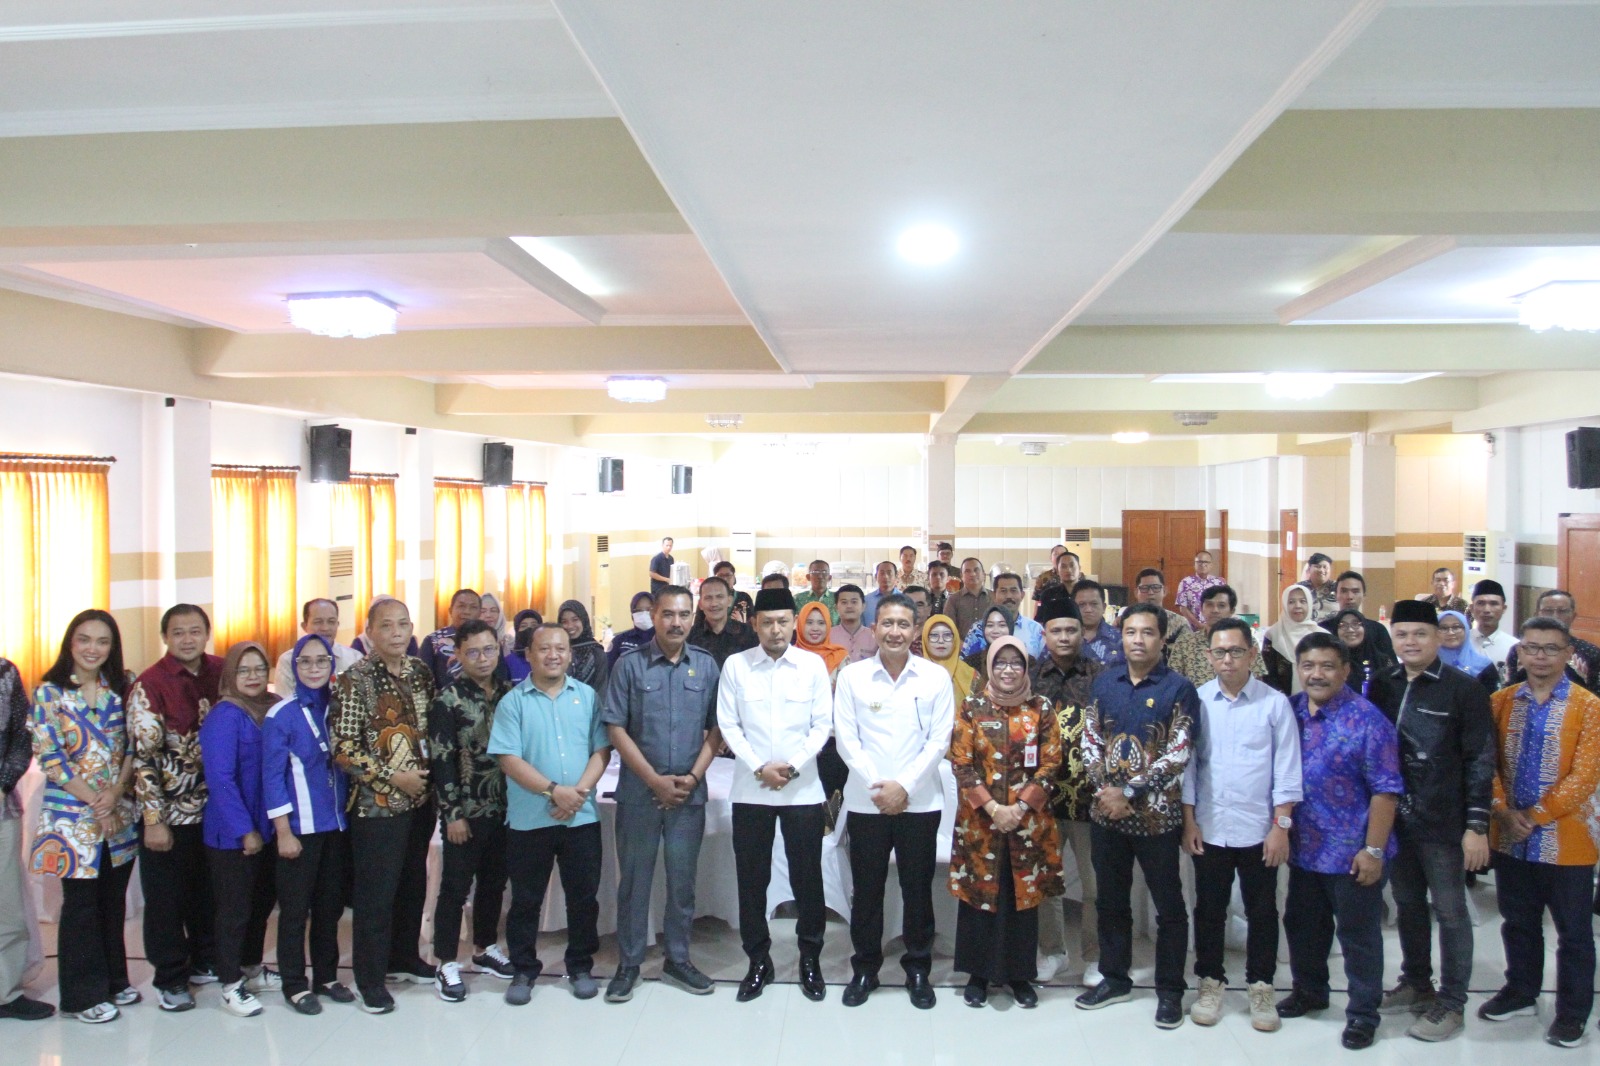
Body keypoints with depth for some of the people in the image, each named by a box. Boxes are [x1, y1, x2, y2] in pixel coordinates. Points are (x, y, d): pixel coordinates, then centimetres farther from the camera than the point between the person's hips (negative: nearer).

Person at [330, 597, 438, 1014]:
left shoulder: (421, 672, 6)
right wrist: (392, 776, -15)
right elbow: (342, 748, -14)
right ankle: (369, 978, 16)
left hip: (420, 798, 6)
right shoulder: (354, 680, -11)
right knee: (376, 893, 2)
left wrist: (430, 773, 3)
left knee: (413, 884, 16)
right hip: (377, 804, -6)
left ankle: (404, 957, 34)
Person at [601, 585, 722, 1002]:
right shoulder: (630, 665, -3)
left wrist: (694, 775, -9)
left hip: (690, 793, 2)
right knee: (634, 880, 7)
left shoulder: (706, 666, 3)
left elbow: (716, 727, 4)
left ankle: (678, 960, 25)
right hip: (639, 792, -2)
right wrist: (655, 780, -11)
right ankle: (628, 964, 20)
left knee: (682, 881, 11)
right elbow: (615, 728, -7)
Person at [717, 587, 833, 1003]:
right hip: (750, 790, 1)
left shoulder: (813, 665, 0)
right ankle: (758, 961, 22)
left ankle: (810, 960, 22)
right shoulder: (735, 665, 0)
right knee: (752, 878, 7)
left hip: (803, 790, 0)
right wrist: (758, 767, -12)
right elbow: (728, 725, -1)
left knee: (807, 876, 6)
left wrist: (793, 765, -13)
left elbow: (822, 725, 0)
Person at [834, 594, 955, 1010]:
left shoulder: (936, 678, 0)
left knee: (918, 889, 9)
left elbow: (939, 740, -3)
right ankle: (864, 968, 24)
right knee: (866, 889, 8)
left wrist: (905, 786, -12)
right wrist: (877, 786, -12)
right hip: (865, 801, 0)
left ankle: (918, 969, 24)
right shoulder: (851, 676, 0)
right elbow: (846, 739, -3)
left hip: (920, 801, 0)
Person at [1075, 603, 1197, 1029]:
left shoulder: (1178, 688, -8)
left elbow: (1178, 754, -14)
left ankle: (1170, 990, 22)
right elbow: (1089, 739, 7)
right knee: (1110, 900, 16)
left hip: (1156, 815, -4)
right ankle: (1114, 978, 31)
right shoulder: (1104, 681, 6)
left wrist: (1128, 791, -16)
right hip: (1106, 812, 4)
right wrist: (1104, 787, -8)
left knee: (1169, 906, 7)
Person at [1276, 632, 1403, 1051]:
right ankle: (1308, 991, 41)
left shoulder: (1366, 720, -15)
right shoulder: (1289, 711, 1)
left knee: (1358, 936, 9)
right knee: (1302, 926, 20)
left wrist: (1373, 849, -16)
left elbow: (1386, 791, -14)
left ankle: (1363, 1013, 25)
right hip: (1303, 849, 6)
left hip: (1352, 853, -5)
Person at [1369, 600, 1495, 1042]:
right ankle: (1416, 984, 32)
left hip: (1443, 822, -4)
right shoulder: (1382, 686, 4)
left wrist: (1476, 826, -12)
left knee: (1450, 911, 6)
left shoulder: (1464, 689, -8)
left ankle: (1451, 1002, 18)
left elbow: (1480, 761, -9)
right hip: (1395, 818, 5)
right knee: (1408, 904, 16)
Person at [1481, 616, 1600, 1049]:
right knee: (1518, 924, 17)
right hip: (1510, 839, 3)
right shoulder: (1500, 702, 3)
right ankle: (1521, 992, 34)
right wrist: (1505, 813, -12)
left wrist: (1534, 816, -15)